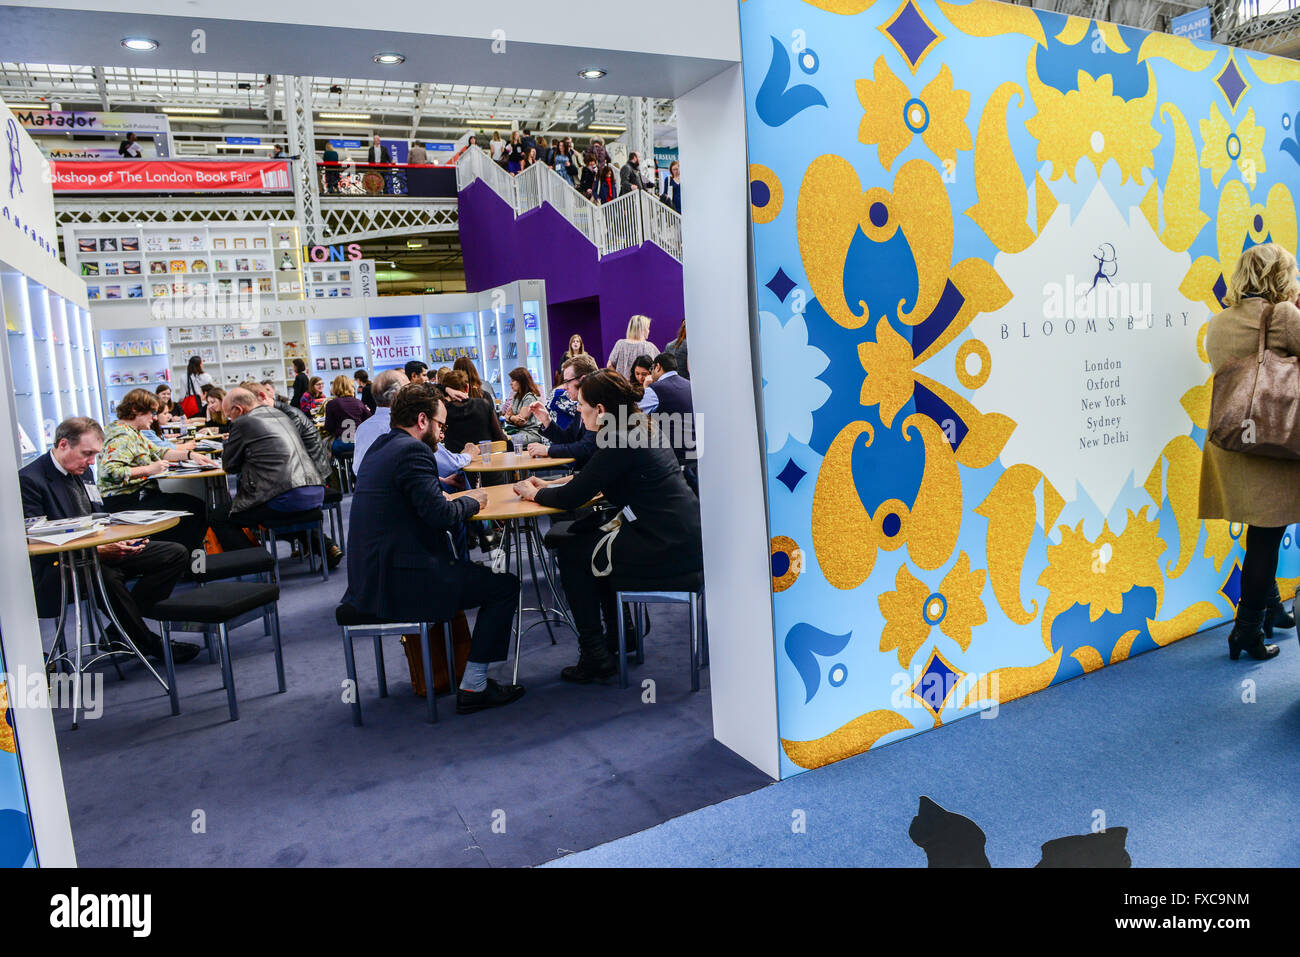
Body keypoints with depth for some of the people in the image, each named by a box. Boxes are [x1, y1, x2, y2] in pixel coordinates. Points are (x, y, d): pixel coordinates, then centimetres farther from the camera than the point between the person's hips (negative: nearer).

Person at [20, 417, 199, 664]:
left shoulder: (83, 472, 15)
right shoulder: (29, 479, -11)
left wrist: (122, 539, -3)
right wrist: (98, 549, -28)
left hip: (100, 552, 9)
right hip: (59, 566, -8)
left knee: (176, 554, -8)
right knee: (107, 577, -41)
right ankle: (147, 643, -19)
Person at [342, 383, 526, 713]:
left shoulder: (380, 447, 15)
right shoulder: (413, 451, -15)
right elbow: (443, 516, -21)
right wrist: (472, 501, -2)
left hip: (368, 580, 10)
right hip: (397, 583, -10)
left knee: (454, 567, 34)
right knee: (505, 585, -3)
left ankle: (443, 666, 36)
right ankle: (473, 688, 1)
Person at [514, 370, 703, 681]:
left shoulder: (619, 445, -16)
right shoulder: (643, 431, 13)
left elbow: (571, 498, -12)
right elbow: (588, 478, 26)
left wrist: (532, 493, 7)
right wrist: (547, 485, 21)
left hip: (667, 550, -9)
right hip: (686, 540, 9)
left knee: (569, 551, 8)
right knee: (588, 536, 26)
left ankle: (595, 656, 14)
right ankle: (618, 639, 31)